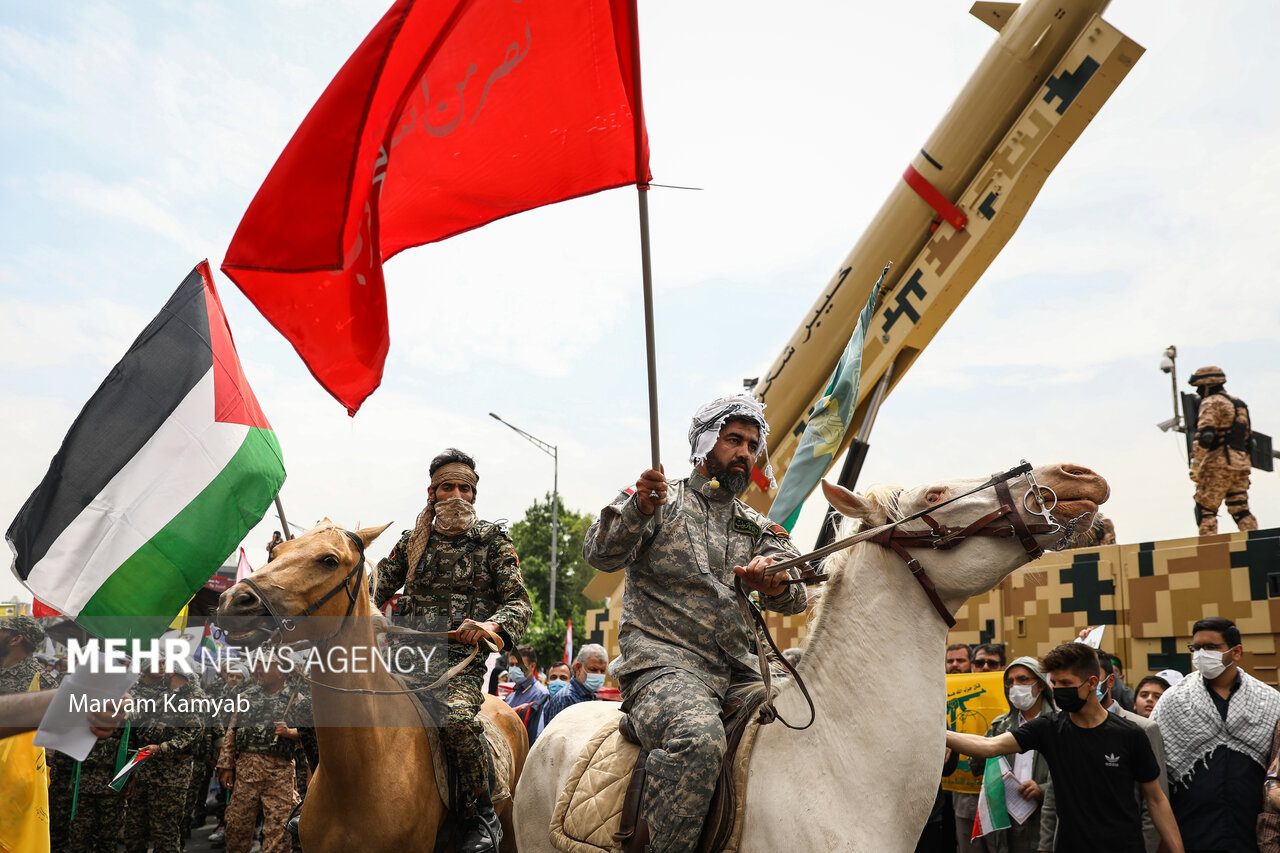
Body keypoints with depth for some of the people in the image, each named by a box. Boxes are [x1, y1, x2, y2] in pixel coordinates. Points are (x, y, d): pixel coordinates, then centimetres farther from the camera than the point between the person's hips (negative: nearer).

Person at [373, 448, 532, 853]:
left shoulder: (493, 540, 6)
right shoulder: (413, 542, 15)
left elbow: (520, 602, -1)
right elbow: (378, 591, 20)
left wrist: (492, 625, -22)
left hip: (463, 661, -4)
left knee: (456, 717, -34)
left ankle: (481, 819, -15)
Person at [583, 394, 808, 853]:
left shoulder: (757, 528, 22)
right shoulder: (661, 500, 9)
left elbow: (795, 599, 7)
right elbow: (601, 554, -6)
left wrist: (775, 583, -18)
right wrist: (640, 508, -25)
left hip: (738, 672, 6)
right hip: (664, 661, -6)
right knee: (699, 738, -35)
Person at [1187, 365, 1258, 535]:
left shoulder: (1211, 402, -6)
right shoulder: (1239, 403, 22)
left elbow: (1204, 436, -18)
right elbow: (1249, 439, 23)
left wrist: (1195, 466, -18)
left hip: (1219, 464, -8)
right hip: (1241, 464, 8)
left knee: (1205, 509, -4)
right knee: (1240, 510, 8)